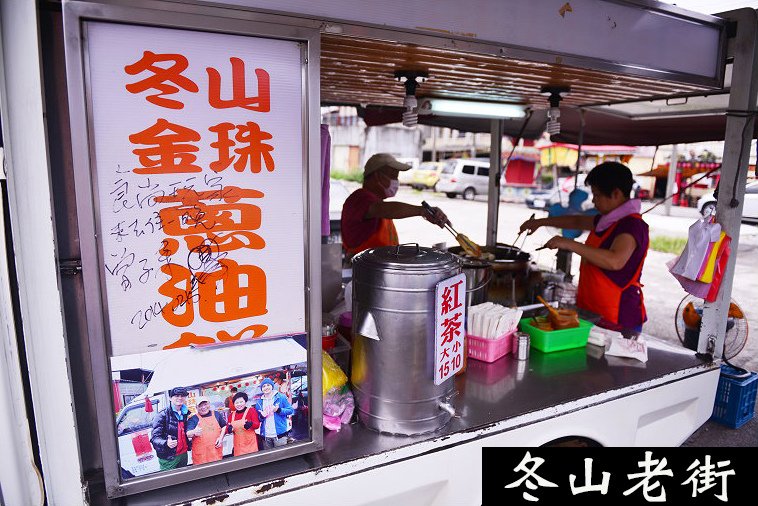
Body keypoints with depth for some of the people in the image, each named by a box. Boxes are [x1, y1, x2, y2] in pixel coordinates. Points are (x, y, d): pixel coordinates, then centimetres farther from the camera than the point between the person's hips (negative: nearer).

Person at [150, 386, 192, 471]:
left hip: (184, 454, 6)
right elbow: (154, 438, -19)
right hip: (168, 458, -6)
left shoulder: (186, 414, 6)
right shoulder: (163, 415, -12)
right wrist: (166, 443, -35)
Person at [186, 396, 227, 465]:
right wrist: (194, 432, -35)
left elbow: (224, 426, 17)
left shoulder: (216, 414, 8)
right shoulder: (193, 419, -1)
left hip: (216, 450, 2)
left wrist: (221, 437, 2)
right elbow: (188, 434, -13)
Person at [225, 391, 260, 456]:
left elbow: (257, 424, -8)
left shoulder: (251, 410, -1)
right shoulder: (232, 414, 11)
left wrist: (250, 424, -28)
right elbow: (228, 428, 15)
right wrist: (229, 429, -8)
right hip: (238, 444, 4)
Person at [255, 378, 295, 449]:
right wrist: (261, 416, -6)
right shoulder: (259, 402, 11)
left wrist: (279, 410, -17)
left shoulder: (281, 397, 0)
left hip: (279, 434, -4)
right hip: (265, 435, 4)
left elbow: (290, 410, -1)